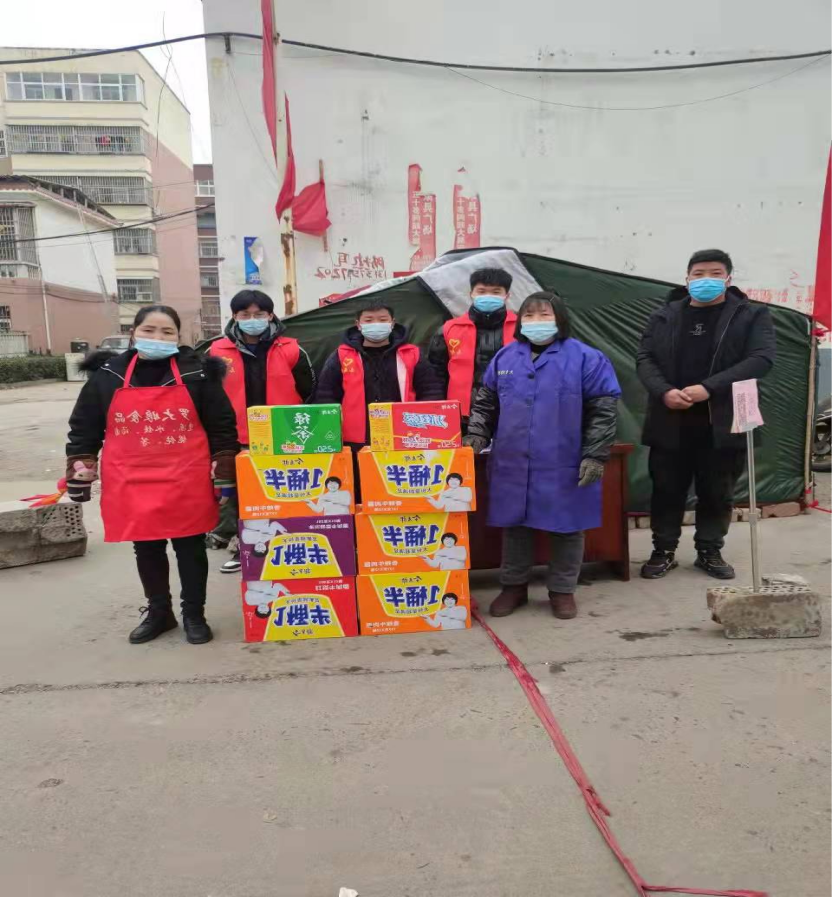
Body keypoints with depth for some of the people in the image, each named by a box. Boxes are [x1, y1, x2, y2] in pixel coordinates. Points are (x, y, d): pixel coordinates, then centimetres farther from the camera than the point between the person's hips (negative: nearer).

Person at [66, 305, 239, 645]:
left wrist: (223, 471, -2)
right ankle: (159, 612, 34)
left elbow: (222, 425, 0)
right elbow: (84, 427, 9)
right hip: (131, 485, 2)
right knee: (146, 550, 15)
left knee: (190, 548, 9)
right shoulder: (107, 374, 2)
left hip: (187, 483, -2)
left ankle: (194, 614, 25)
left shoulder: (197, 372, -3)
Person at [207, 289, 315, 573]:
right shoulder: (217, 353, 1)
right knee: (240, 498, 10)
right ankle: (242, 548, 26)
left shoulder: (290, 351, -1)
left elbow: (308, 392, 7)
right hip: (236, 442, 1)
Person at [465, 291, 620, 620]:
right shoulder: (505, 357, 8)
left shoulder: (585, 358, -4)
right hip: (513, 465, 3)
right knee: (514, 525, 12)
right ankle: (514, 586, 29)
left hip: (564, 466, -3)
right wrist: (476, 435, 2)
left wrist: (595, 456, -10)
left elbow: (603, 410, -5)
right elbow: (486, 402, 16)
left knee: (566, 527, 9)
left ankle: (562, 590, 26)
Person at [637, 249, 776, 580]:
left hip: (722, 423, -1)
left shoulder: (752, 315, 3)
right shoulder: (664, 316, 9)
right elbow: (645, 358, 4)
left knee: (717, 493, 9)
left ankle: (709, 552, 25)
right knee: (667, 490, 8)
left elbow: (761, 359, -10)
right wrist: (664, 392, -17)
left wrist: (708, 388, -20)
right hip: (670, 422, 1)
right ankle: (663, 551, 21)